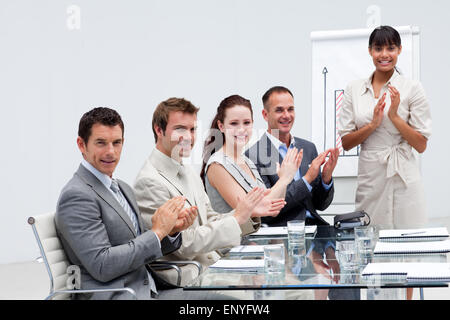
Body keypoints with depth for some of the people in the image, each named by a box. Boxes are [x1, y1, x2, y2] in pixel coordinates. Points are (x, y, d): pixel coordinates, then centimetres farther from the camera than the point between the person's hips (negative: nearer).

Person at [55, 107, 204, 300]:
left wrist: (171, 230, 0)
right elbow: (101, 266, -18)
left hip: (148, 291, 9)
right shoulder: (76, 196, -12)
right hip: (110, 297, -9)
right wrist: (157, 232, -15)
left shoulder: (123, 188, 18)